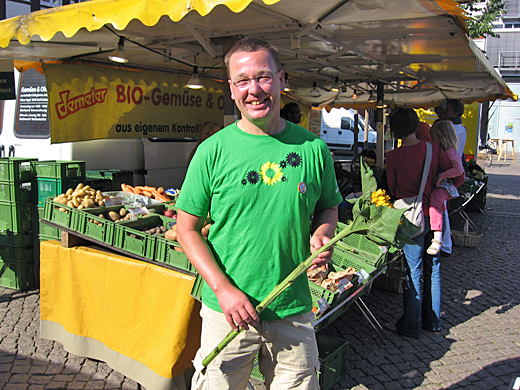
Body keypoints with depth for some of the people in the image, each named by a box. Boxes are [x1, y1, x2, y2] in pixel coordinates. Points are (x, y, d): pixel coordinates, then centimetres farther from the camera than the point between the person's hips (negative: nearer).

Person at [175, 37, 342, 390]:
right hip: (227, 310, -1)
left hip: (294, 312, 2)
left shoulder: (313, 148, -1)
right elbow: (187, 228, -3)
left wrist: (322, 233, -9)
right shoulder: (213, 151, -7)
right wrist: (223, 289, -13)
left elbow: (329, 206, 13)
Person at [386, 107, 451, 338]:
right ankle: (432, 320, 30)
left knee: (412, 272, 5)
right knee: (433, 269, 16)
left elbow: (392, 189, -1)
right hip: (434, 214, 4)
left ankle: (411, 326, 15)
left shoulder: (393, 157, -13)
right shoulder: (433, 148, -4)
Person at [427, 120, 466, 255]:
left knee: (435, 197, -36)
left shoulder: (450, 151, -8)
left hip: (445, 186, -11)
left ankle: (437, 238, -47)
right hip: (434, 185, 11)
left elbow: (458, 170, -20)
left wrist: (442, 176, -21)